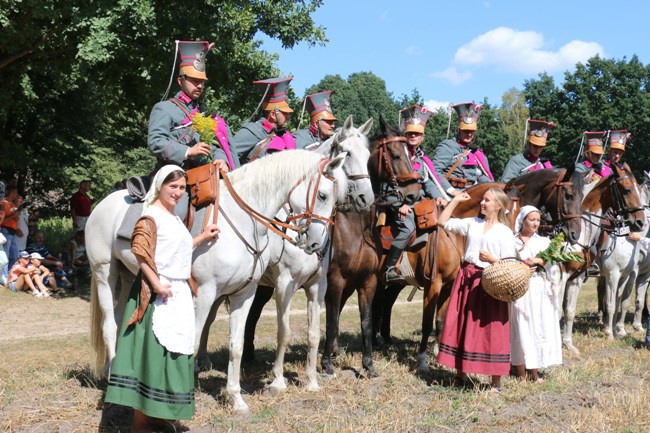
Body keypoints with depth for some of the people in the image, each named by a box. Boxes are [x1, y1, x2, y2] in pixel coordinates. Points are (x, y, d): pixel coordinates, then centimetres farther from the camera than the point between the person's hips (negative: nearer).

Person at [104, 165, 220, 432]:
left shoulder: (173, 217, 16)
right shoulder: (151, 216, -13)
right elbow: (140, 251, -24)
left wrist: (203, 237, 23)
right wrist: (157, 285, -25)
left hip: (180, 293, 9)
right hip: (159, 295, -9)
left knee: (172, 353, 14)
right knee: (153, 352, -6)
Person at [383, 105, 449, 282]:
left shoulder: (422, 159, 18)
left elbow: (428, 182, 14)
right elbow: (388, 183, -12)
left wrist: (439, 196, -6)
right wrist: (400, 205, -20)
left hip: (418, 203, 8)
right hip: (398, 203, -8)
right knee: (408, 228, -29)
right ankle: (389, 268, -25)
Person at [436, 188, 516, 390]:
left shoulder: (505, 233, -2)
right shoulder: (472, 223, 10)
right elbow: (443, 222, 13)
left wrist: (492, 259, -22)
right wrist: (455, 200, 12)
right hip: (466, 278, 5)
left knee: (489, 330, -3)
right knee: (460, 325, 7)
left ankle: (496, 381, 7)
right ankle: (461, 373, 21)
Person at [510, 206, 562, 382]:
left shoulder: (543, 241, 10)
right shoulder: (512, 242, 0)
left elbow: (553, 263, 0)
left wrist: (538, 261, -15)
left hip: (541, 289, 3)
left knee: (539, 326, 4)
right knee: (522, 328, 0)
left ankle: (535, 371, 12)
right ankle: (521, 373, 9)